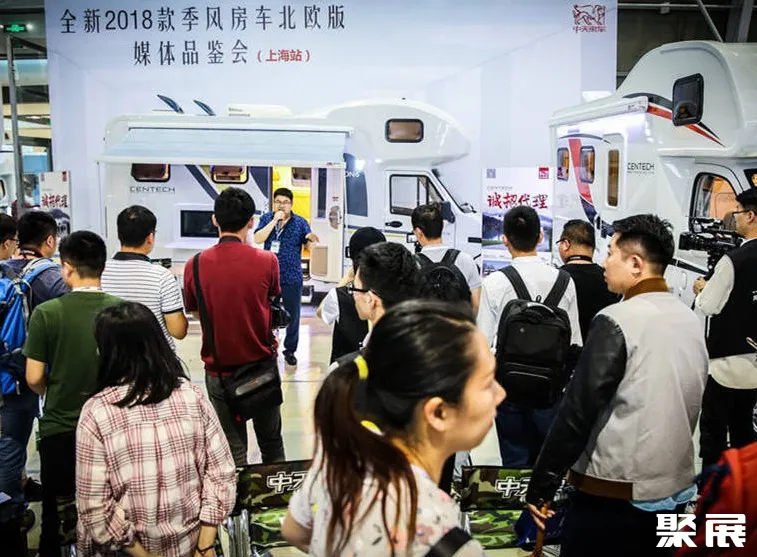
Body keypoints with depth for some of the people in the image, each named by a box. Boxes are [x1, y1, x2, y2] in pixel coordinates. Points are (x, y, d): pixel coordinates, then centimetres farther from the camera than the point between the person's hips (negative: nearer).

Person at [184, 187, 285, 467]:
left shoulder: (195, 265, -9)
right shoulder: (267, 261, -12)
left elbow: (195, 312, 6)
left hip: (219, 369, 0)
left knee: (233, 448, 10)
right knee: (271, 440, 18)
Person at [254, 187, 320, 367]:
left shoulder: (300, 222, -3)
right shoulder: (266, 218, 0)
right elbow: (258, 239, -14)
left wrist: (311, 240, -29)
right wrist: (274, 220, -20)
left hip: (292, 278, -1)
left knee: (293, 316, 5)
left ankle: (290, 350, 20)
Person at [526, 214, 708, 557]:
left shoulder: (617, 322, -18)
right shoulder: (691, 321, 4)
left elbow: (577, 412, -19)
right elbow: (686, 407, 12)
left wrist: (540, 487, -12)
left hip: (614, 497, -7)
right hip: (677, 490, 7)